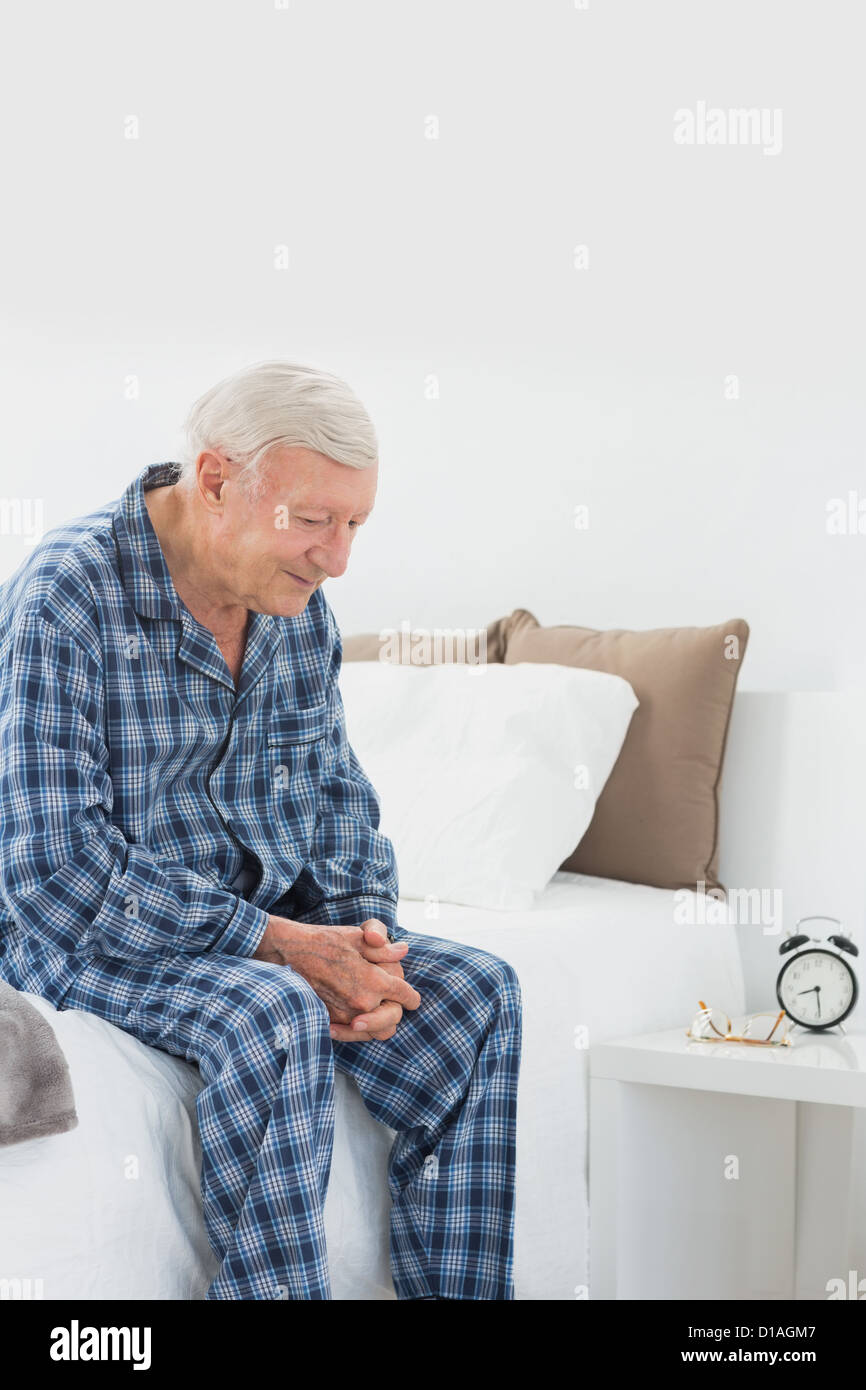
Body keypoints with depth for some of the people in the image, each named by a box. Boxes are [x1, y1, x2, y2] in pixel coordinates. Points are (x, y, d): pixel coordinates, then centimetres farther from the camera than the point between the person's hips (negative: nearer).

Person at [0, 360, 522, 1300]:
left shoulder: (299, 609, 3)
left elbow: (336, 797, 13)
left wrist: (364, 933, -8)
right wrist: (276, 942, -25)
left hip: (266, 924, 7)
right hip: (88, 940, -7)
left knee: (474, 992, -11)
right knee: (273, 1016, -34)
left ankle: (461, 1296, -5)